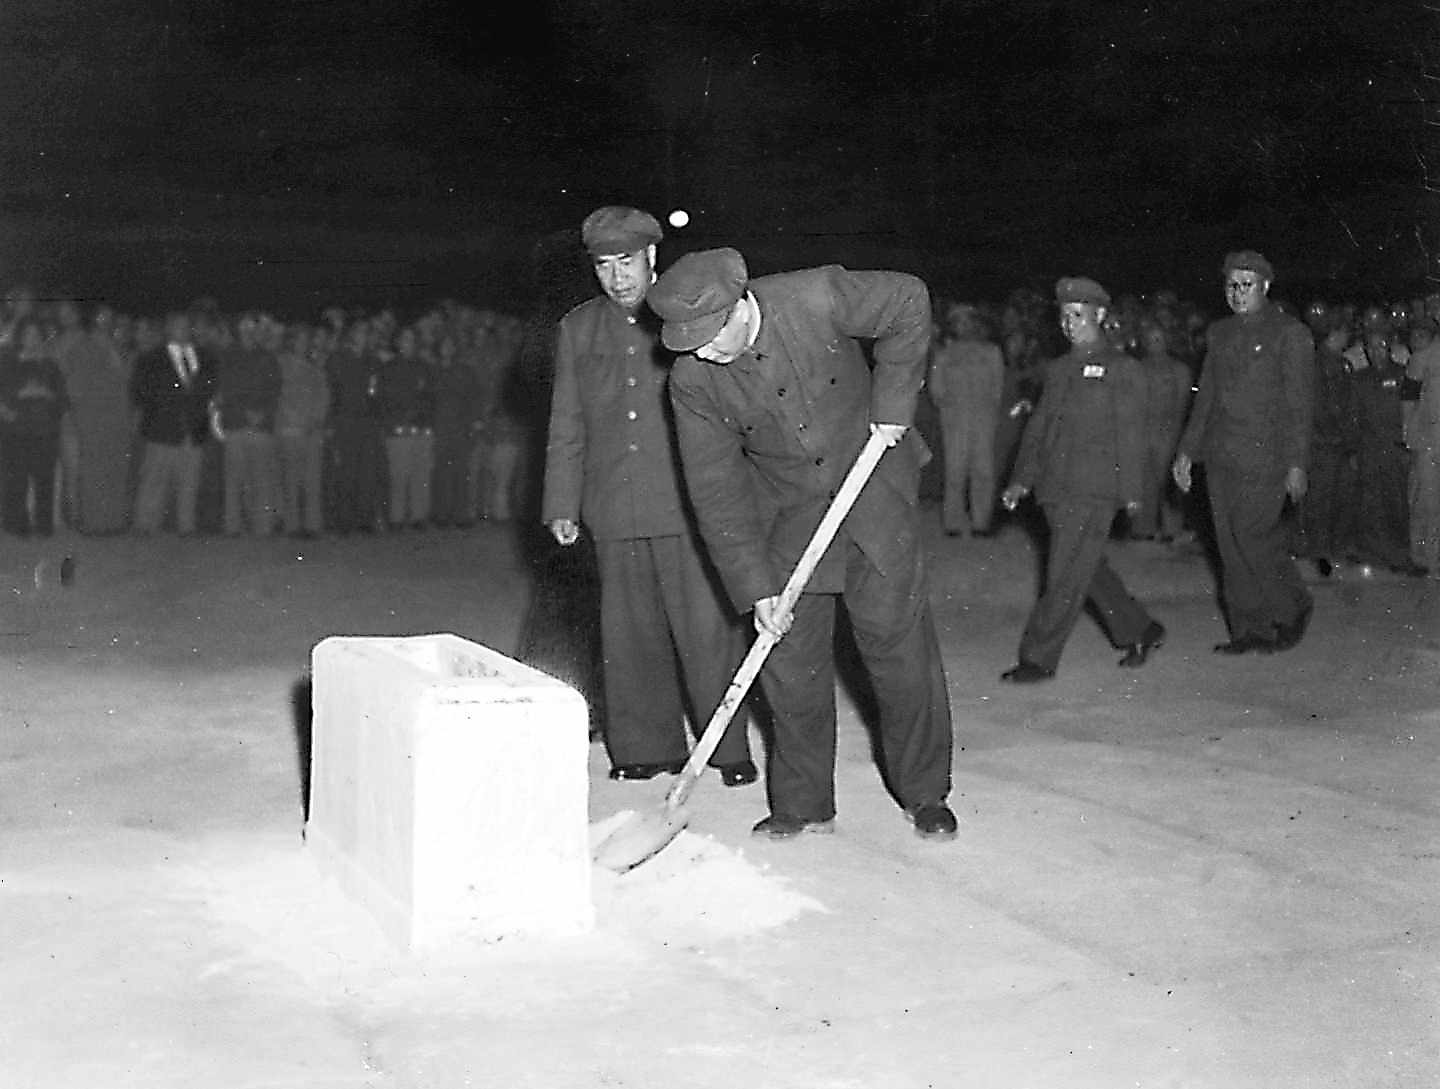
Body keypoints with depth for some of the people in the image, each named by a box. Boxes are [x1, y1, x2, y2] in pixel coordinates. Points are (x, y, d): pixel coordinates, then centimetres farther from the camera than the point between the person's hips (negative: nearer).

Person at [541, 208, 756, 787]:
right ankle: (647, 747, 17)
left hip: (688, 503, -3)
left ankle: (730, 749, 6)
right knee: (630, 632, 6)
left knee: (708, 628, -4)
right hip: (614, 510, 3)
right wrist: (562, 505, 10)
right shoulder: (577, 330, 13)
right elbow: (566, 429, 16)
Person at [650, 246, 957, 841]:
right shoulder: (691, 383, -16)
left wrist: (893, 401, -12)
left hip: (874, 488, -2)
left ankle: (925, 794, 16)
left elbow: (909, 302, -9)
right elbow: (717, 492, -13)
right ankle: (803, 804, 15)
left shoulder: (815, 298, -24)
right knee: (791, 659, 0)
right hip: (788, 513, 2)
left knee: (899, 645, 2)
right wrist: (756, 588, -17)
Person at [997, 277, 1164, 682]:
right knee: (1089, 569, 13)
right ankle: (1139, 630, 29)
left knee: (1066, 576, -7)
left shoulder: (1122, 369, -1)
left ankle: (1039, 659, -4)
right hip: (1056, 488, 7)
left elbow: (1132, 435, -3)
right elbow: (1038, 426, 18)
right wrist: (1021, 479, 11)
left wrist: (1131, 490, -6)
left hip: (1094, 491, -7)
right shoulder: (1058, 369, 17)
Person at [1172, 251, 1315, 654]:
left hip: (1264, 457, -6)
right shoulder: (1219, 332, 15)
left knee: (1253, 539, -10)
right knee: (1231, 545, 4)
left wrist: (1296, 464, -11)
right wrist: (1186, 450, 14)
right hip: (1220, 455, 6)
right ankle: (1250, 632, 11)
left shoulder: (1290, 333, -3)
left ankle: (1293, 611, 13)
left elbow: (1299, 404, -6)